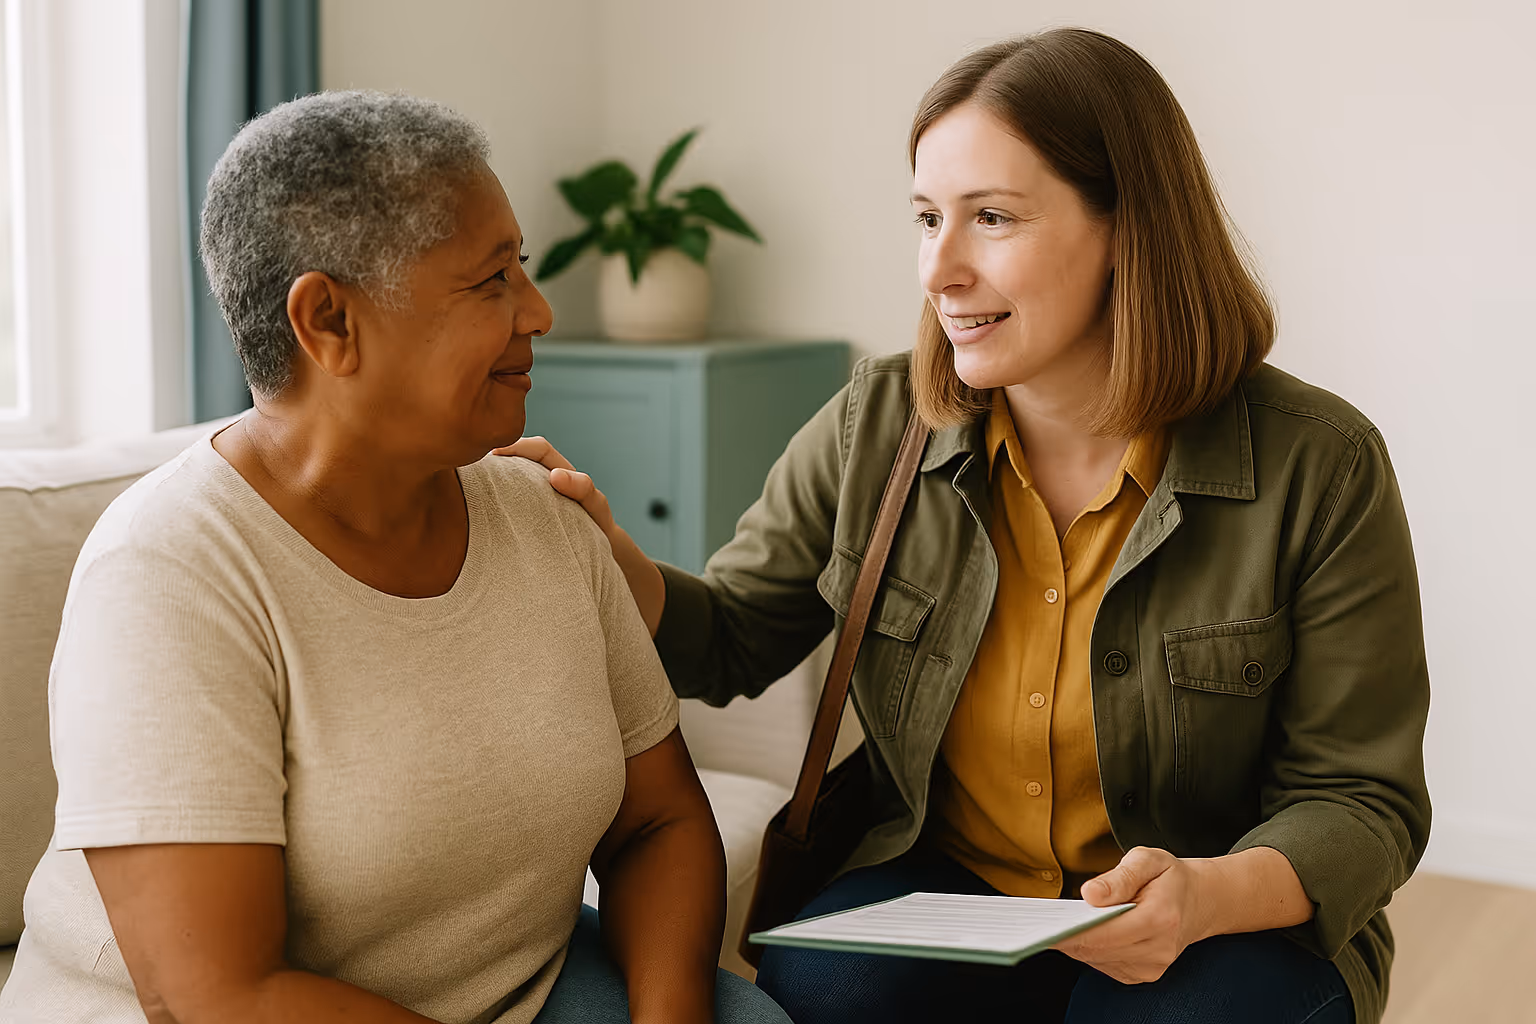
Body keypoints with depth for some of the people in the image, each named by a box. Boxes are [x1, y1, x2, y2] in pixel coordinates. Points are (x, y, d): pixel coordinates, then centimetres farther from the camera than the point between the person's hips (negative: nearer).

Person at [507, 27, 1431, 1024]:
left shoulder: (1319, 468, -12)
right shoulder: (872, 432, -4)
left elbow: (1364, 802, -8)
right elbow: (728, 643, 8)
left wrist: (1210, 894, -29)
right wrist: (604, 555, -14)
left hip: (1231, 928, -1)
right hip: (933, 885, 2)